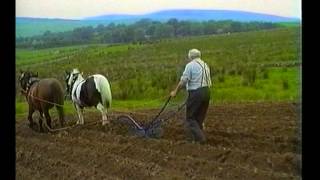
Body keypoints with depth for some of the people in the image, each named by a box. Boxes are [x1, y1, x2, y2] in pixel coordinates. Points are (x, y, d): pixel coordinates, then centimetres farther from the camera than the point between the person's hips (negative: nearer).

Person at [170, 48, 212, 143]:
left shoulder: (190, 65, -6)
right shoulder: (205, 65, 16)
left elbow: (183, 81, -9)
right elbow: (208, 81, 12)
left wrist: (175, 92, 2)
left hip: (195, 93, -7)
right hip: (206, 92, 8)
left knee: (190, 118, 1)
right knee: (200, 118, 16)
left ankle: (199, 138, -7)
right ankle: (200, 137, 19)